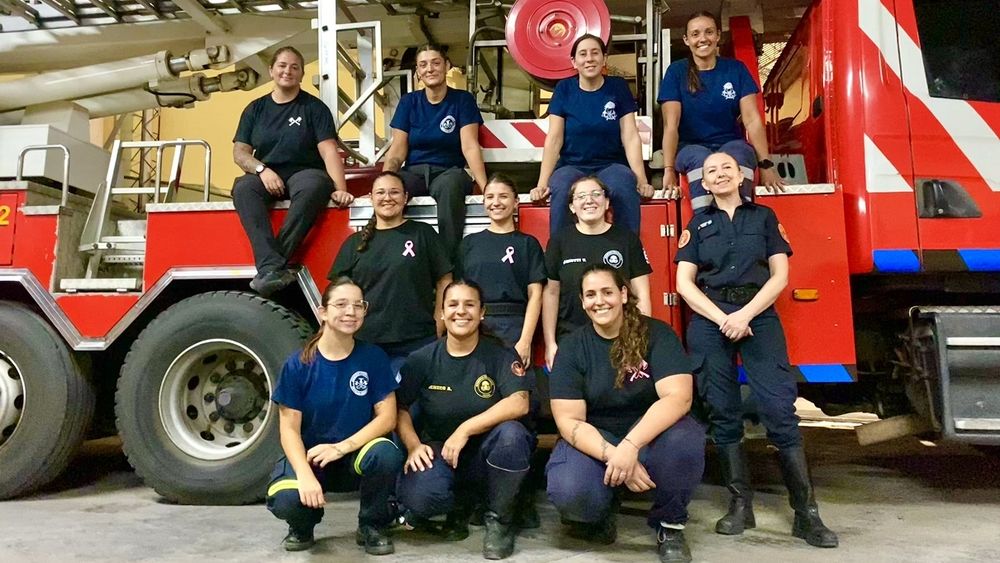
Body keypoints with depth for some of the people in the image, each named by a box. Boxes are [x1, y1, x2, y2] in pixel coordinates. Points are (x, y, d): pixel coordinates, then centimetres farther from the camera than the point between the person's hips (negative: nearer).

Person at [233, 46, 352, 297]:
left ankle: (270, 265, -39)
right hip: (267, 177, 3)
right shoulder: (256, 109, 14)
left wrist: (340, 189, -21)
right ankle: (272, 266, -45)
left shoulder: (314, 107, 6)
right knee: (243, 188, -32)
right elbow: (240, 152, 8)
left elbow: (329, 151, -6)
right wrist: (262, 170, -14)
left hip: (304, 173, -2)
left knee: (315, 185, -38)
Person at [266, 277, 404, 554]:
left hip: (355, 456, 1)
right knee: (285, 500, -31)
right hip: (308, 456, 0)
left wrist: (342, 447, -23)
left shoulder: (373, 357, -6)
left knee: (385, 454, -33)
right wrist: (305, 474, -26)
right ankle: (303, 525, 10)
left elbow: (387, 417, -9)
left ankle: (371, 525, -2)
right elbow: (289, 428, -9)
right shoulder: (298, 365, -8)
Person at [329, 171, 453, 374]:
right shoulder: (354, 243, 12)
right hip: (364, 344, 2)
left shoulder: (423, 234, 5)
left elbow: (443, 281, 3)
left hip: (416, 343, -2)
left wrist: (439, 331, -3)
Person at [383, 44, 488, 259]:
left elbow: (470, 147, -6)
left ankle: (448, 261, -36)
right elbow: (397, 151, 4)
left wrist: (485, 187, -22)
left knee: (450, 186, -40)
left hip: (448, 171, -1)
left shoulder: (463, 99, 4)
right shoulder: (408, 102, 10)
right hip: (414, 172, 2)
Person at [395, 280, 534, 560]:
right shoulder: (421, 359, 1)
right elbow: (401, 409, 3)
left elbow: (519, 403, -20)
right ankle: (459, 504, 9)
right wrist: (413, 445, -15)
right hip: (438, 453, 1)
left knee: (511, 434, -34)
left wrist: (465, 429, -25)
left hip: (487, 456, -1)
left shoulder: (501, 355, -6)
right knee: (417, 498, -30)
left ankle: (499, 519, -7)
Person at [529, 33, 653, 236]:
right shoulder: (564, 88, 5)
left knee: (625, 189, -34)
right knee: (562, 190, -34)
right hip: (572, 166, 0)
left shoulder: (618, 86, 5)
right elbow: (554, 138, -2)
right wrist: (543, 183, -14)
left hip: (611, 165, 0)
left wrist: (641, 180, -14)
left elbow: (630, 136, -2)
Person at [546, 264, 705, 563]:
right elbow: (569, 421, -12)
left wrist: (631, 445, -37)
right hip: (593, 440, 0)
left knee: (685, 441, -35)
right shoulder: (572, 346, -7)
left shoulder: (656, 333, -10)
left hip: (650, 433, 0)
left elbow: (678, 396, -23)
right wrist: (613, 456, -30)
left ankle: (670, 526, -5)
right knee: (568, 492, -31)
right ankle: (599, 517, 9)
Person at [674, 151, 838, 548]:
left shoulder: (764, 217, 13)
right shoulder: (697, 224, 13)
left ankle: (806, 512, -7)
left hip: (759, 316, -1)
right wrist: (723, 319, -10)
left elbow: (779, 275, 4)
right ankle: (740, 503, 8)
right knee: (722, 412, 0)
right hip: (709, 320, 1)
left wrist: (745, 315, -10)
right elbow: (685, 283, 4)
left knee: (780, 408, -10)